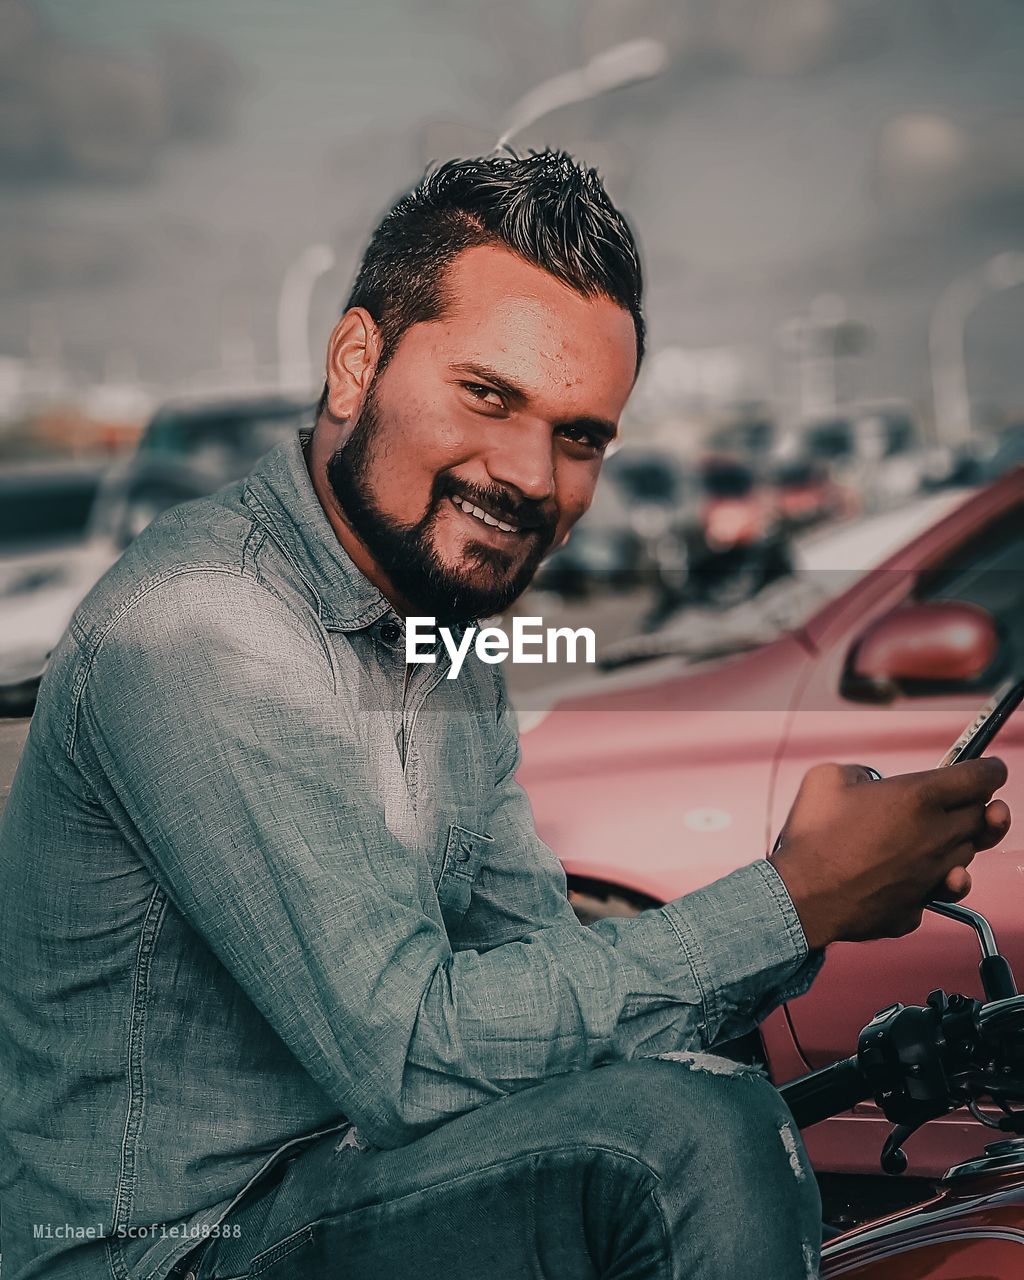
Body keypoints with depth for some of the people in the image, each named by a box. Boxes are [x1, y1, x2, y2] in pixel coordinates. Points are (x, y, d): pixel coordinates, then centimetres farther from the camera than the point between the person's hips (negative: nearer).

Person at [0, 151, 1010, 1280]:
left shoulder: (448, 646, 7)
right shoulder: (194, 629, -23)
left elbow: (543, 967, 4)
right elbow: (406, 1050, -27)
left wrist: (827, 899, -11)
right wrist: (791, 902, -22)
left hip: (351, 1164, 8)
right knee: (687, 1137, -20)